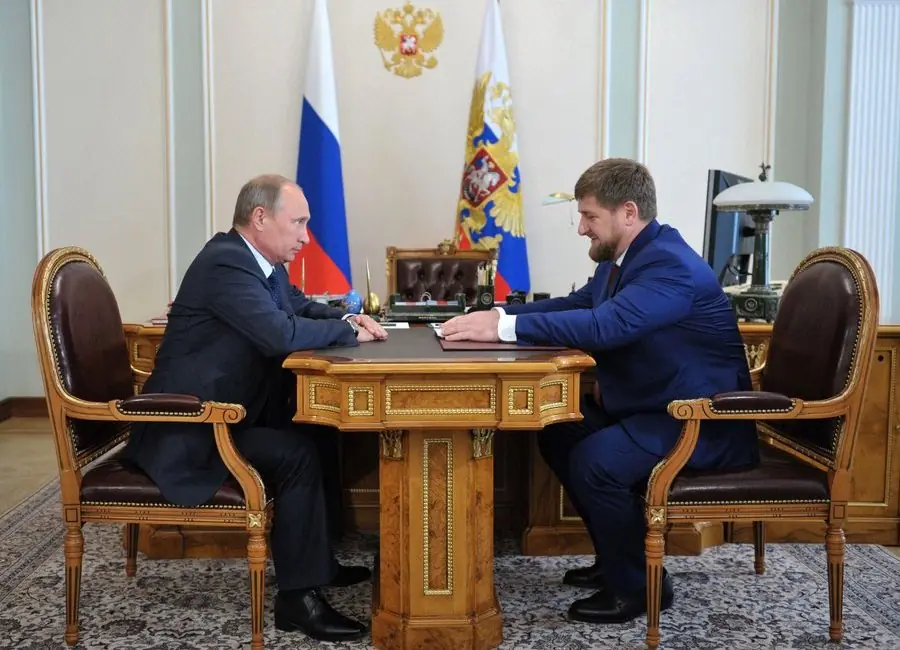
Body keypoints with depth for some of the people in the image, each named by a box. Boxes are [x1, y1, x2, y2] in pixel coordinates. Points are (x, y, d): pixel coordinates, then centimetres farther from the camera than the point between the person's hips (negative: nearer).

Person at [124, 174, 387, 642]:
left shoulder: (261, 261, 8)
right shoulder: (226, 262, -22)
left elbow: (300, 307, 21)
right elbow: (281, 334, -33)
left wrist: (347, 319, 0)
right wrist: (350, 331, -18)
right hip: (187, 431, -10)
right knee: (297, 454, -21)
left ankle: (317, 560, 21)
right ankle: (297, 595, -11)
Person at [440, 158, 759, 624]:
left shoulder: (672, 265, -24)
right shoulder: (623, 256, 6)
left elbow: (605, 325, -37)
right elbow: (576, 304, 12)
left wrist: (504, 328, -37)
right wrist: (500, 314, -3)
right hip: (648, 406, 10)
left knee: (593, 460, -27)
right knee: (558, 432, 9)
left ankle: (639, 586, -4)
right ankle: (617, 557, 21)